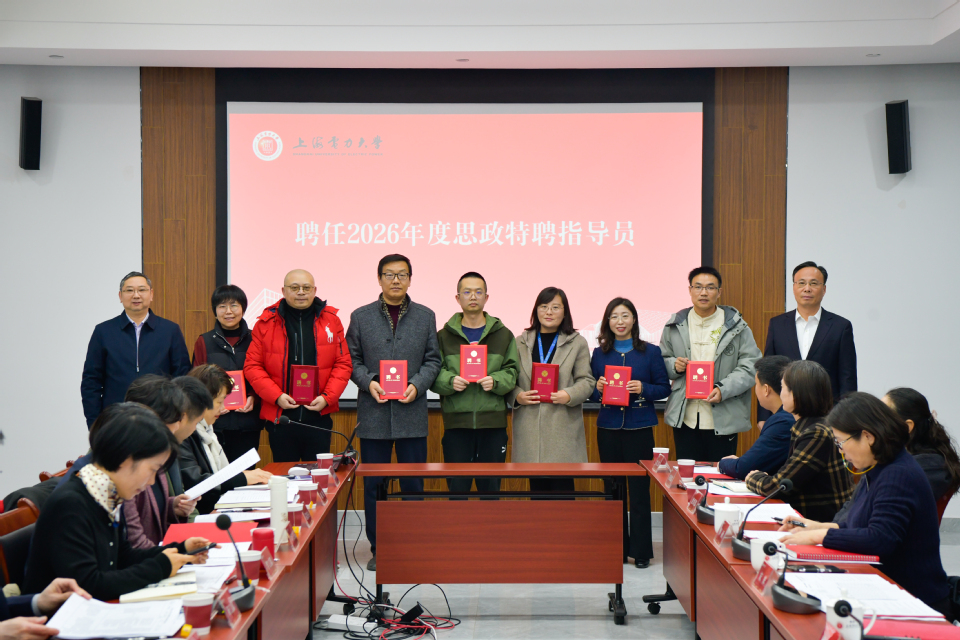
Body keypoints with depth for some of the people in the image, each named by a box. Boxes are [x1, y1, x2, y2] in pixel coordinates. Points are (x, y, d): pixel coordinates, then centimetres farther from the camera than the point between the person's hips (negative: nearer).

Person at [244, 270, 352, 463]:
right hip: (280, 416, 0)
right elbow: (252, 366, 1)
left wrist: (327, 397, -8)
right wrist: (276, 396, -11)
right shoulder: (267, 322, 2)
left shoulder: (331, 320, 5)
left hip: (319, 415, 1)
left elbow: (343, 364, 4)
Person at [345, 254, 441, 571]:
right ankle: (377, 548, 15)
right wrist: (369, 383, -11)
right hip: (373, 414, 0)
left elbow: (433, 360, 7)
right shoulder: (361, 317, 7)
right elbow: (352, 360, 6)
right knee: (373, 484, 5)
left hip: (412, 414, 0)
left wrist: (416, 386, -10)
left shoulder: (425, 316, 9)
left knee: (413, 484, 4)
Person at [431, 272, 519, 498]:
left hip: (493, 422, 1)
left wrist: (495, 381, -14)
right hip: (456, 422, -1)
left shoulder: (503, 335, 11)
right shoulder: (444, 336, 9)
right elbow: (433, 374, 3)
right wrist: (450, 381, -17)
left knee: (490, 487, 6)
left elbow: (512, 372, 5)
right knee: (457, 486, 3)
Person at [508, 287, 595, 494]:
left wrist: (569, 395, -18)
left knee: (562, 482, -2)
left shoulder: (577, 343, 6)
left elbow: (586, 381, 1)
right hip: (529, 428, 2)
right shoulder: (521, 342, 11)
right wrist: (517, 396, -12)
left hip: (563, 427, -2)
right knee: (537, 484, 8)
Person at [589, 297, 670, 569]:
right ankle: (616, 548, 16)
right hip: (608, 427, 3)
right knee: (612, 488, 6)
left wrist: (643, 389, -15)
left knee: (639, 490, -2)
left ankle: (640, 551, 6)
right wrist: (598, 388, -9)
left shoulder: (650, 352, 3)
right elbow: (589, 393, 12)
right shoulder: (599, 353, 9)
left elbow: (664, 388, 2)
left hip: (639, 427, -2)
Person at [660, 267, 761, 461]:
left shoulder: (736, 327, 1)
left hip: (723, 421, -2)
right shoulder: (675, 326, 10)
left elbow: (750, 367, -3)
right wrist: (674, 366, -5)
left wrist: (723, 389, -17)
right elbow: (660, 362, 19)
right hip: (685, 418, 2)